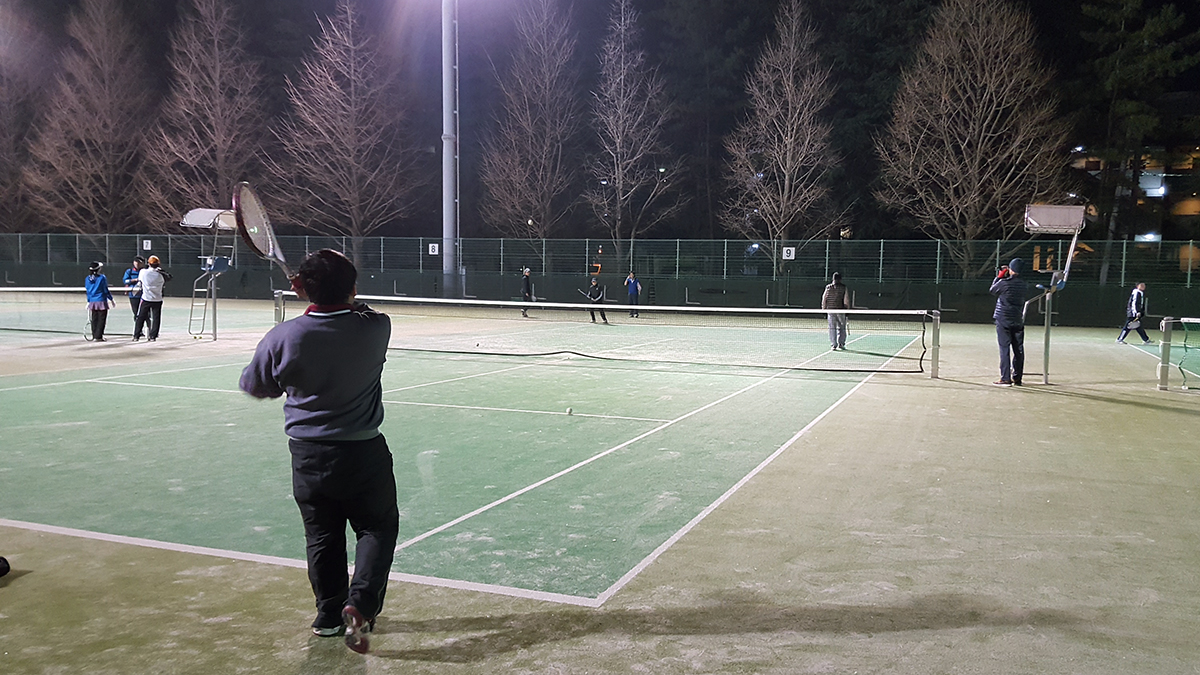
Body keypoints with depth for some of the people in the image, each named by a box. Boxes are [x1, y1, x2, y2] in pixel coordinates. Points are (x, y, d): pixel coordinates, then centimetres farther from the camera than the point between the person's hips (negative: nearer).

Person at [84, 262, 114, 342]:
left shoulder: (87, 279, 4)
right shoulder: (102, 278, -11)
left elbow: (88, 291, 11)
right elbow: (106, 290, -8)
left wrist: (89, 301, 20)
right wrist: (111, 299, 3)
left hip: (92, 302, 5)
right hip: (102, 302, -5)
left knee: (94, 320, 12)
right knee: (101, 320, -1)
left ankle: (94, 336, 16)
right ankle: (98, 337, -4)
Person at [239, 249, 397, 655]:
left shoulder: (283, 337, -15)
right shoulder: (376, 328, -14)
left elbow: (254, 386, 3)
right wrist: (336, 294, 3)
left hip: (308, 454, 1)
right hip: (363, 453, -1)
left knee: (322, 536, 17)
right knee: (378, 528, 16)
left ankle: (330, 614, 27)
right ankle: (361, 603, -1)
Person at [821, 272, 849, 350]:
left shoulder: (828, 287, 1)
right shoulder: (843, 287, -4)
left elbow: (824, 299, 4)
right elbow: (846, 300, -6)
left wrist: (824, 309, 12)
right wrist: (847, 308, 3)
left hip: (830, 310, 1)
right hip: (840, 310, -1)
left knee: (832, 328, 6)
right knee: (841, 328, 10)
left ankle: (833, 345, 3)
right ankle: (841, 343, 6)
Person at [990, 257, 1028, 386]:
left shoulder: (1004, 282, -13)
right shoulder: (1023, 284, 4)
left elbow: (993, 290, 4)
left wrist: (999, 276, 11)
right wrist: (1004, 277, 15)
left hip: (1003, 320, -5)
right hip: (1018, 321, 5)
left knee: (1004, 349, -5)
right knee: (1019, 350, 10)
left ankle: (1005, 379, -8)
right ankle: (1017, 378, 16)